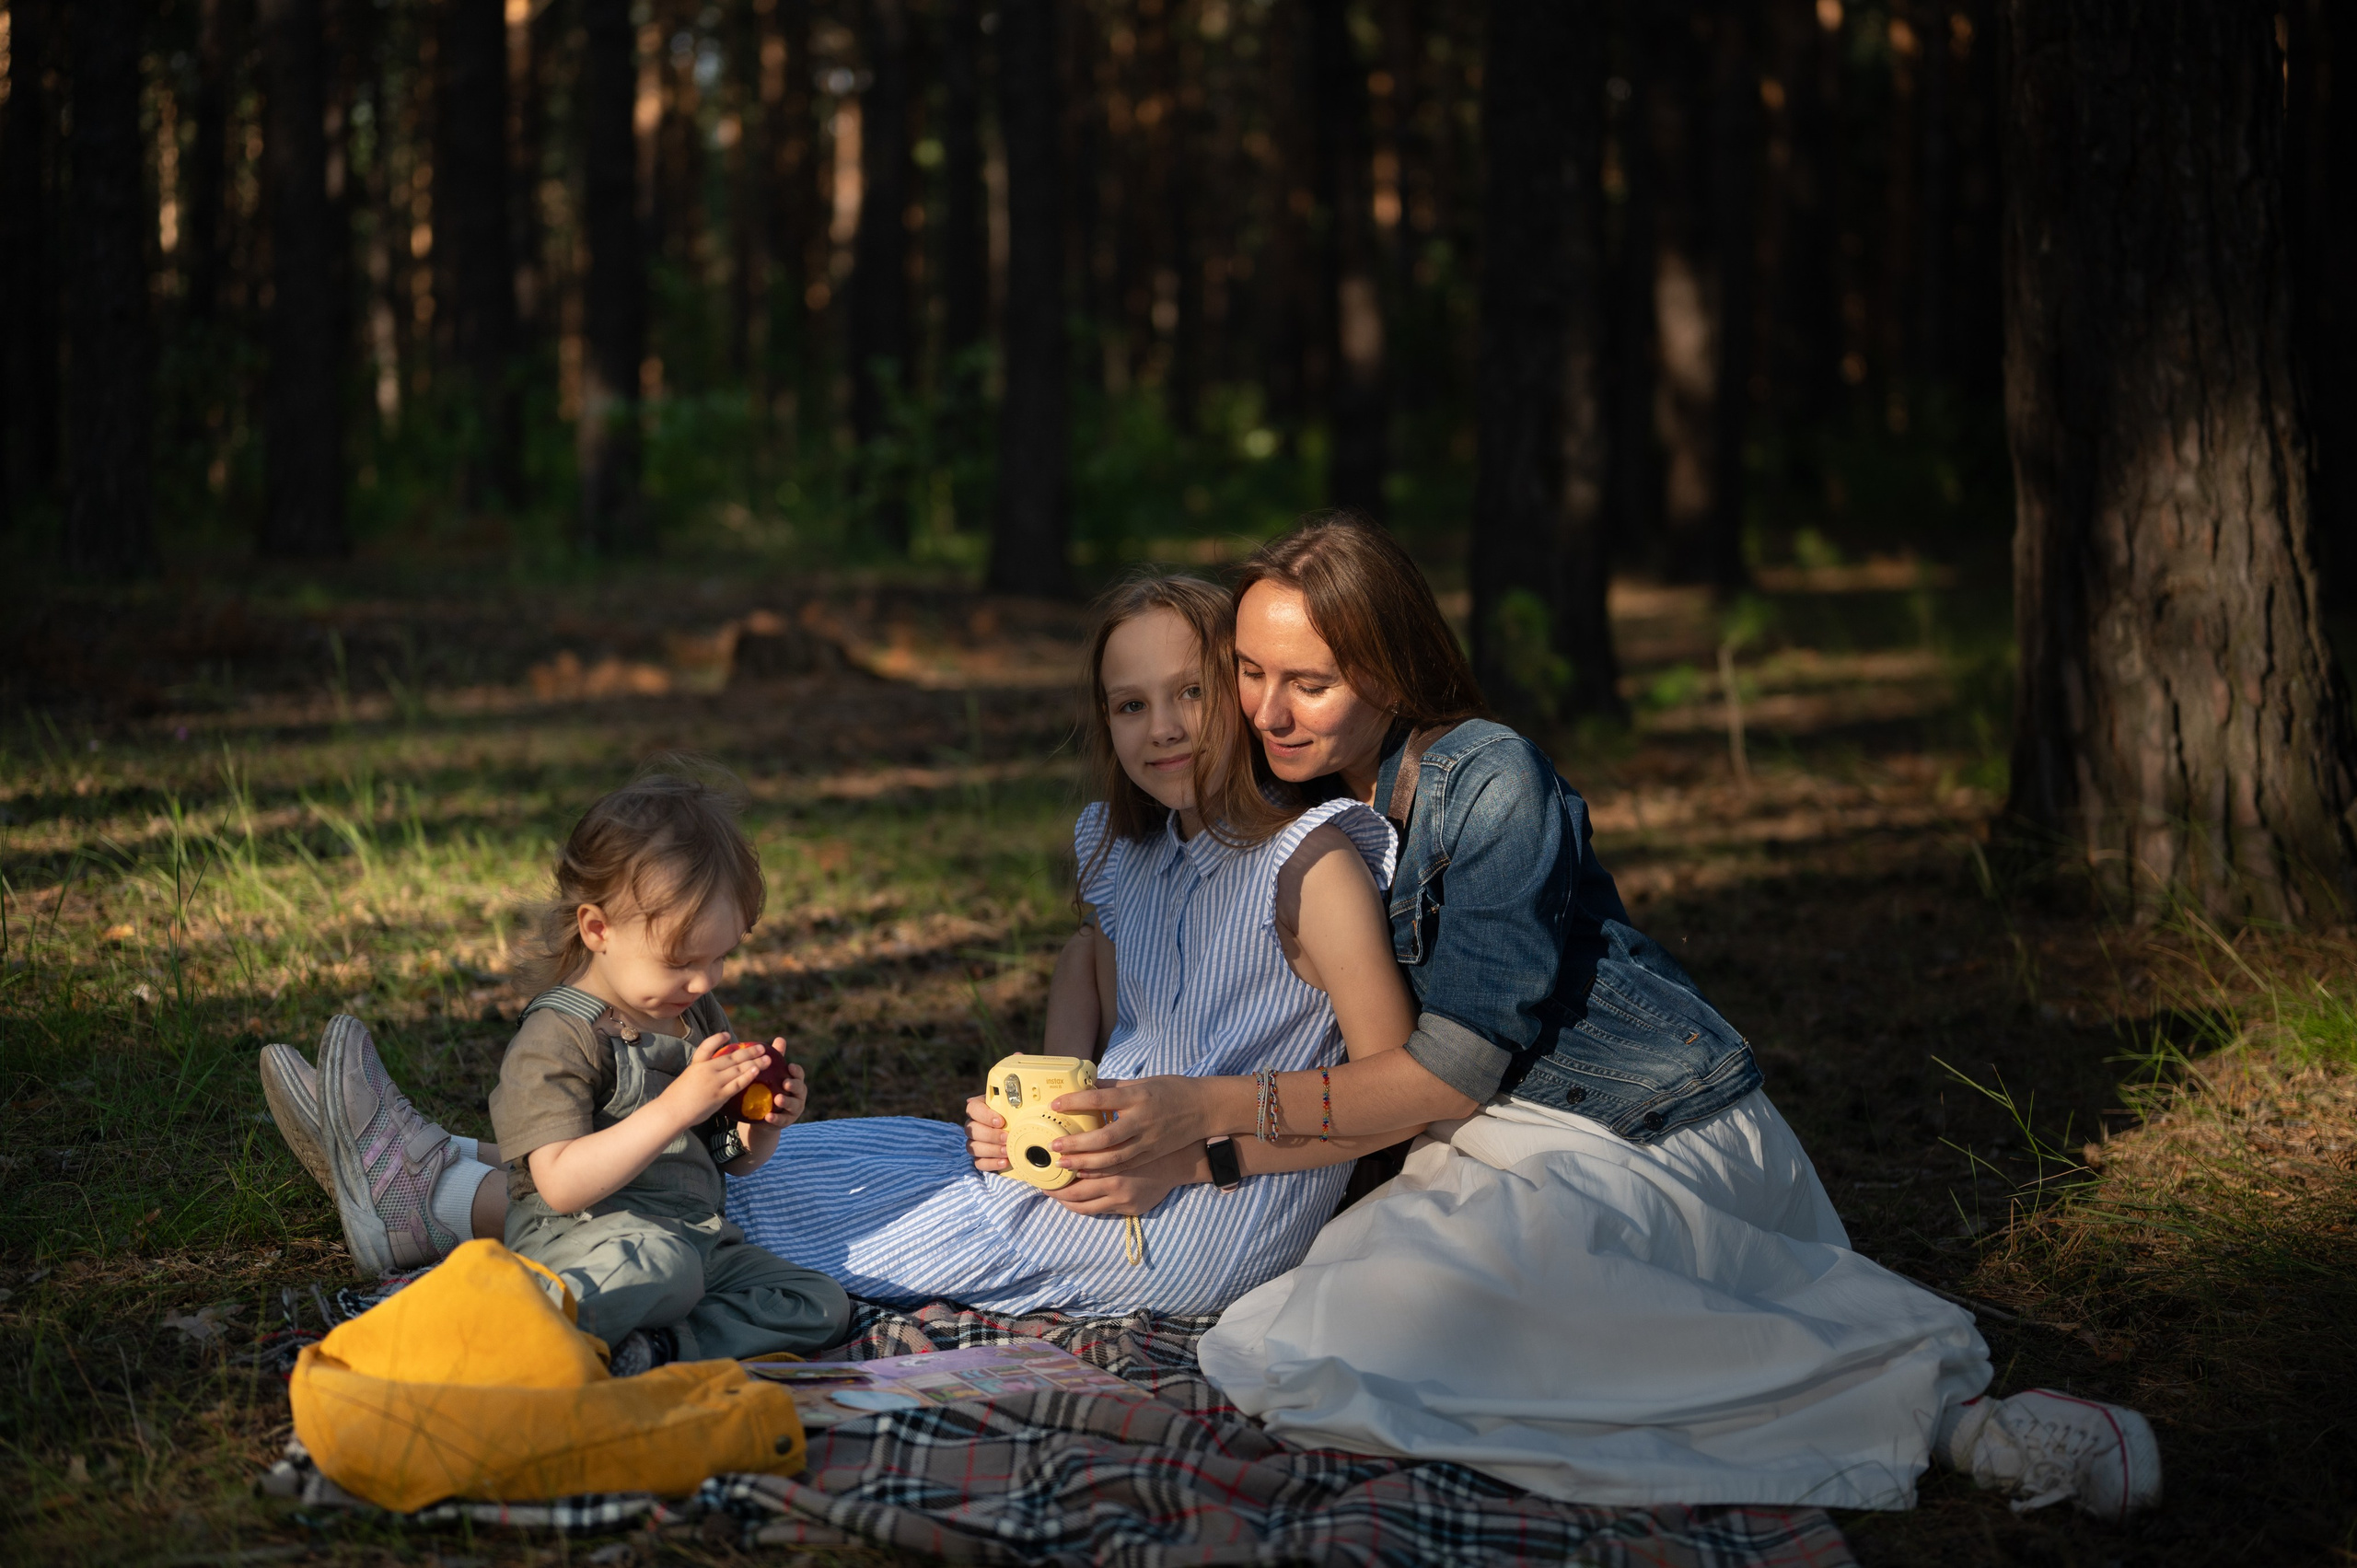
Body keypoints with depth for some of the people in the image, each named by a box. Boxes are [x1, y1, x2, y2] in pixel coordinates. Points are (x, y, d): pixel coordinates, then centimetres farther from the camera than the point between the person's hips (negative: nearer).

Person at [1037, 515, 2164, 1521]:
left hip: (1650, 1146, -9)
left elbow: (1457, 1066, -18)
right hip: (1502, 1144, 9)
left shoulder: (1491, 782, -14)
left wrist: (1215, 1110, -21)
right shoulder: (1308, 795, 9)